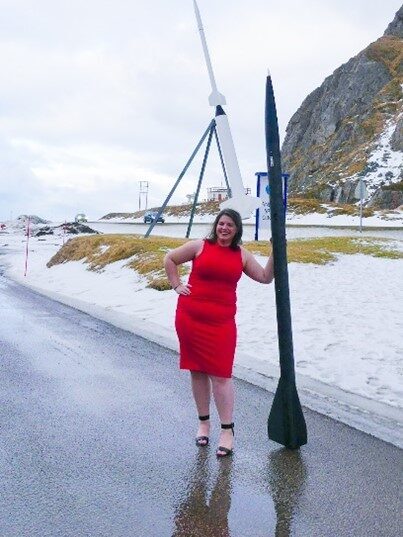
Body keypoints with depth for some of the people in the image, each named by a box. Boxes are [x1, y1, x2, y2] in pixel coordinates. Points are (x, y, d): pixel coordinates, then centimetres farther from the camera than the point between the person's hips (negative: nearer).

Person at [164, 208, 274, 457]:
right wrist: (176, 285, 5)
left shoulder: (242, 254, 7)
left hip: (221, 322, 0)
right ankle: (204, 422, 25)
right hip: (190, 318, 0)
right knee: (197, 372, 10)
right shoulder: (200, 246, 0)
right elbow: (170, 259, 10)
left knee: (221, 375, -3)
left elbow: (265, 277, 9)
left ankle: (227, 430, 6)